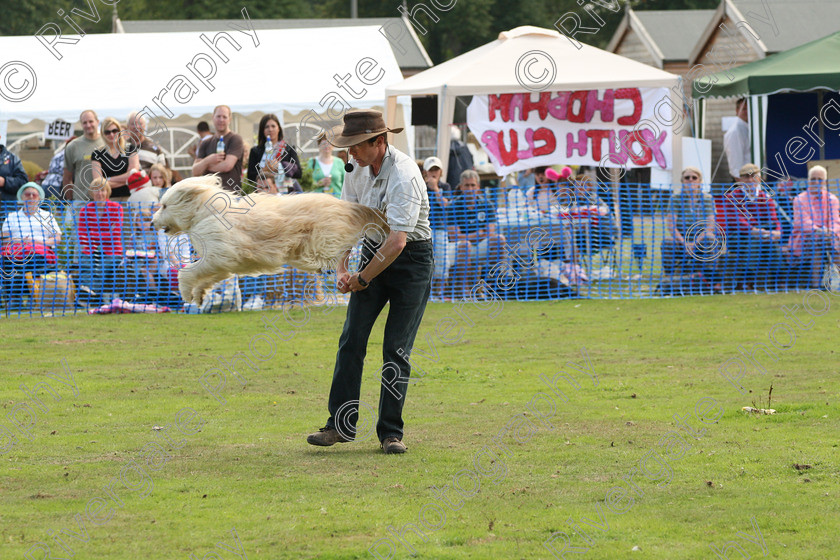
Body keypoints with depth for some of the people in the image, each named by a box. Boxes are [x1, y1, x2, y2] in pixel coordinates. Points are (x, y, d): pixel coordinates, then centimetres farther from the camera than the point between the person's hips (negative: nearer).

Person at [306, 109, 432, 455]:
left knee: (397, 350, -7)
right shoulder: (357, 168, -1)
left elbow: (397, 241, -29)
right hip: (374, 251, 6)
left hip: (412, 259, -6)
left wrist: (362, 279, -18)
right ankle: (341, 425, 0)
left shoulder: (403, 174, -26)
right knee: (352, 340, -3)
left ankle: (391, 432, 2)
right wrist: (342, 269, -2)